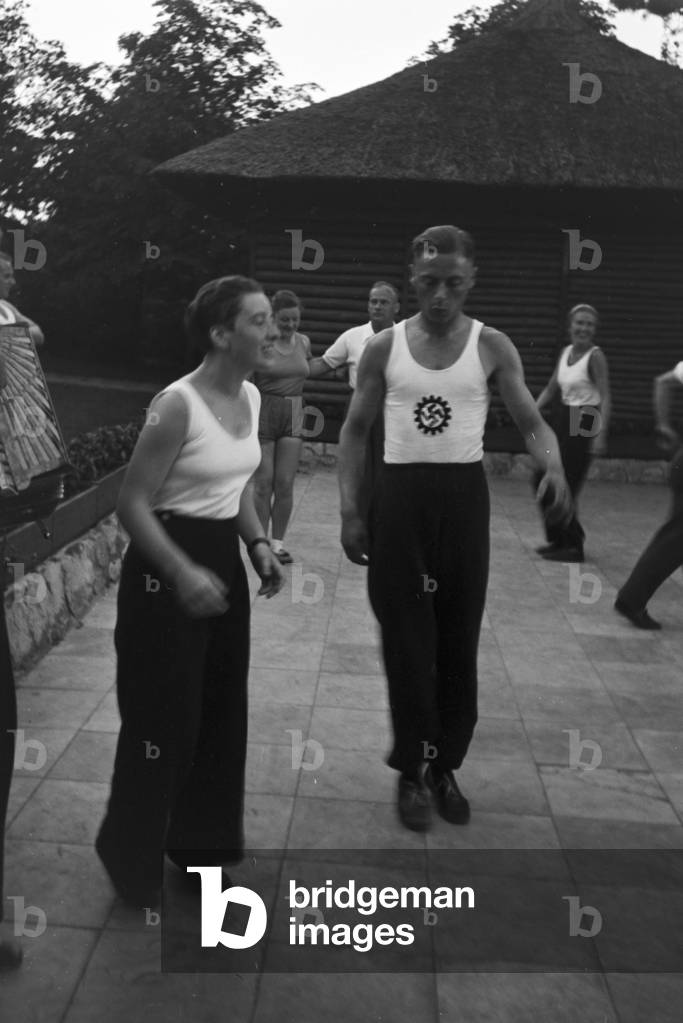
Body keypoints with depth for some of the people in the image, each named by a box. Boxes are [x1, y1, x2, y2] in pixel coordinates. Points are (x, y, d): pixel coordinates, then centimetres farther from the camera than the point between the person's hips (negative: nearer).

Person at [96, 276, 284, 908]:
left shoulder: (251, 398, 5)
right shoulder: (177, 405, -20)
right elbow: (132, 503, -18)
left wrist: (257, 545, 3)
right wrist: (182, 573, -28)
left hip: (223, 559, 8)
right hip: (168, 570, -8)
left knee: (222, 710, 15)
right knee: (164, 718, 2)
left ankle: (200, 844, 35)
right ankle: (132, 856, 25)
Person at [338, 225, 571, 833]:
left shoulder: (492, 347, 1)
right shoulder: (384, 348, 2)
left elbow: (532, 422, -1)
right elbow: (356, 431, 7)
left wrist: (554, 466, -24)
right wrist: (349, 511, -1)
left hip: (464, 496, 0)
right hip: (401, 495, 0)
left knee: (459, 640, 7)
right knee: (408, 641, 2)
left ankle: (446, 765, 24)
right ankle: (414, 770, 17)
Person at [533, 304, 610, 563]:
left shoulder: (595, 356, -13)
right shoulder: (566, 352, 8)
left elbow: (605, 398, -18)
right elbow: (551, 389, 15)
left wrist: (601, 434, -26)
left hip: (584, 424, -8)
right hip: (565, 420, 8)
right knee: (542, 479, 9)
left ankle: (574, 547, 9)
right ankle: (560, 538, 23)